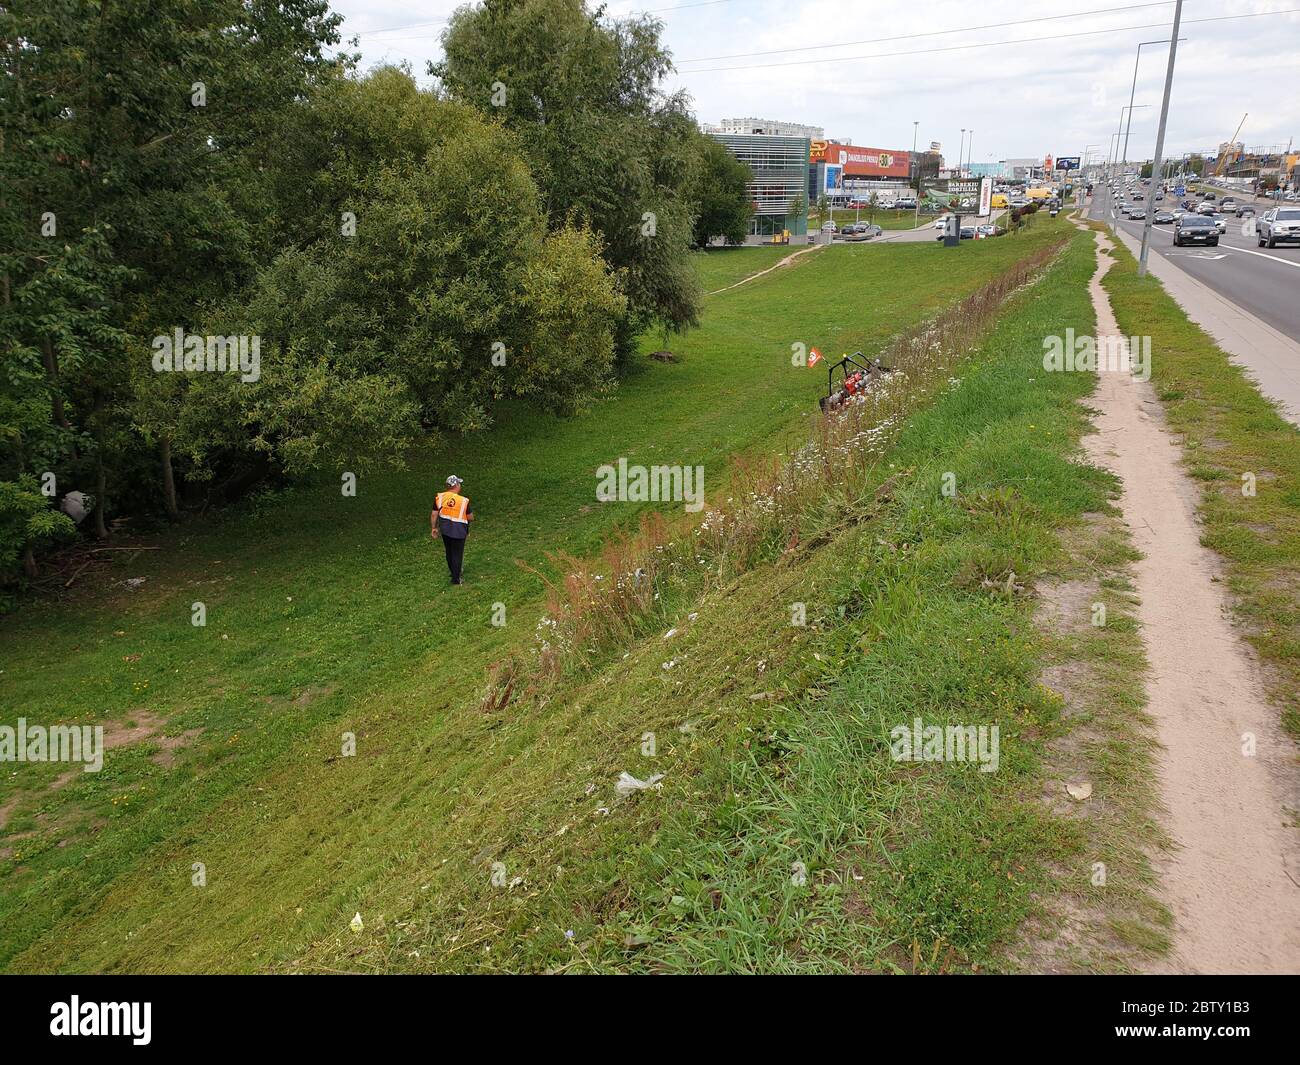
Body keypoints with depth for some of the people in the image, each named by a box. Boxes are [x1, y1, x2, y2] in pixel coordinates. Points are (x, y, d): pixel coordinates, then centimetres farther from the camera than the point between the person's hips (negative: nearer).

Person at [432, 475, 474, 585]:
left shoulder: (440, 497, -9)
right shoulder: (464, 501, -19)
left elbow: (434, 515, -4)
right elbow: (470, 518, -9)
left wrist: (433, 528, 8)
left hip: (445, 529, 4)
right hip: (458, 531, -4)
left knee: (449, 552, 23)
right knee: (457, 554, 10)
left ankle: (454, 572, 40)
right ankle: (455, 578, 17)